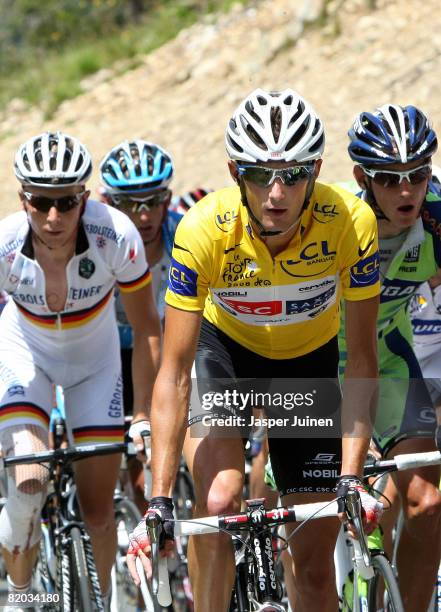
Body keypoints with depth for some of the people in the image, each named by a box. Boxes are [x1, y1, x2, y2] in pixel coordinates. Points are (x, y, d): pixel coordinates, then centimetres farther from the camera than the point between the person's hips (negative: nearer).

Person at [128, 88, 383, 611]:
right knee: (218, 503, -27)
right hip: (226, 347, -1)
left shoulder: (350, 221, -31)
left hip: (309, 359, 1)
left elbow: (361, 359, -23)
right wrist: (159, 502, -37)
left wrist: (351, 477, -32)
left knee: (315, 561, -3)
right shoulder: (205, 230, -33)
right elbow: (173, 373, -31)